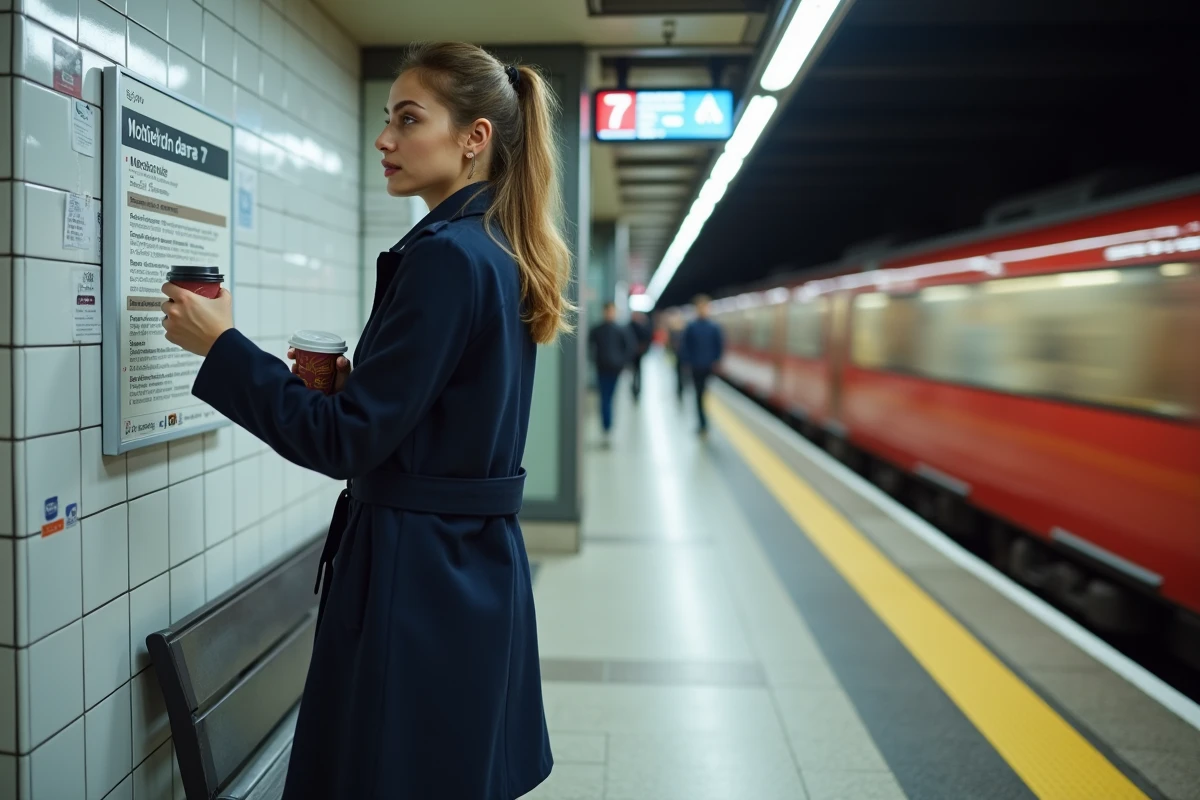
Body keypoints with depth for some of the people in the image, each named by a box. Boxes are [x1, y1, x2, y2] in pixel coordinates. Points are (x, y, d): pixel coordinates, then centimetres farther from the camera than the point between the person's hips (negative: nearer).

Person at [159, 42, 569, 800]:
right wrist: (347, 382, 8)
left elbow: (350, 439, -18)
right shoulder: (498, 253, 10)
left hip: (417, 574, -9)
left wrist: (220, 346, -12)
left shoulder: (443, 255, -19)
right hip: (478, 565, 9)